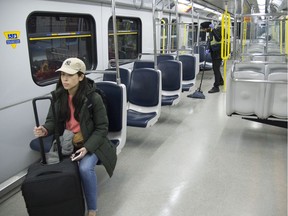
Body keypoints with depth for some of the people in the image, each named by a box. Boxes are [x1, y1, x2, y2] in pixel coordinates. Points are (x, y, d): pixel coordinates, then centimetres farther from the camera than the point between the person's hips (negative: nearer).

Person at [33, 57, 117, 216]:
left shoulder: (93, 98, -15)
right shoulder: (58, 96, -2)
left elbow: (102, 128, -10)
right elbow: (52, 120, 7)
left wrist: (87, 148, -23)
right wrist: (45, 130, -18)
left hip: (90, 143, -4)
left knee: (85, 168, -30)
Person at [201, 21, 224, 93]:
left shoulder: (217, 31, -13)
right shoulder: (210, 33, 13)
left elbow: (218, 39, -31)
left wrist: (213, 29, -30)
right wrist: (208, 49, -3)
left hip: (218, 54, -9)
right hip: (214, 54, 9)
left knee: (216, 69, -10)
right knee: (215, 68, 21)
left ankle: (216, 87, -8)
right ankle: (220, 81, 41)